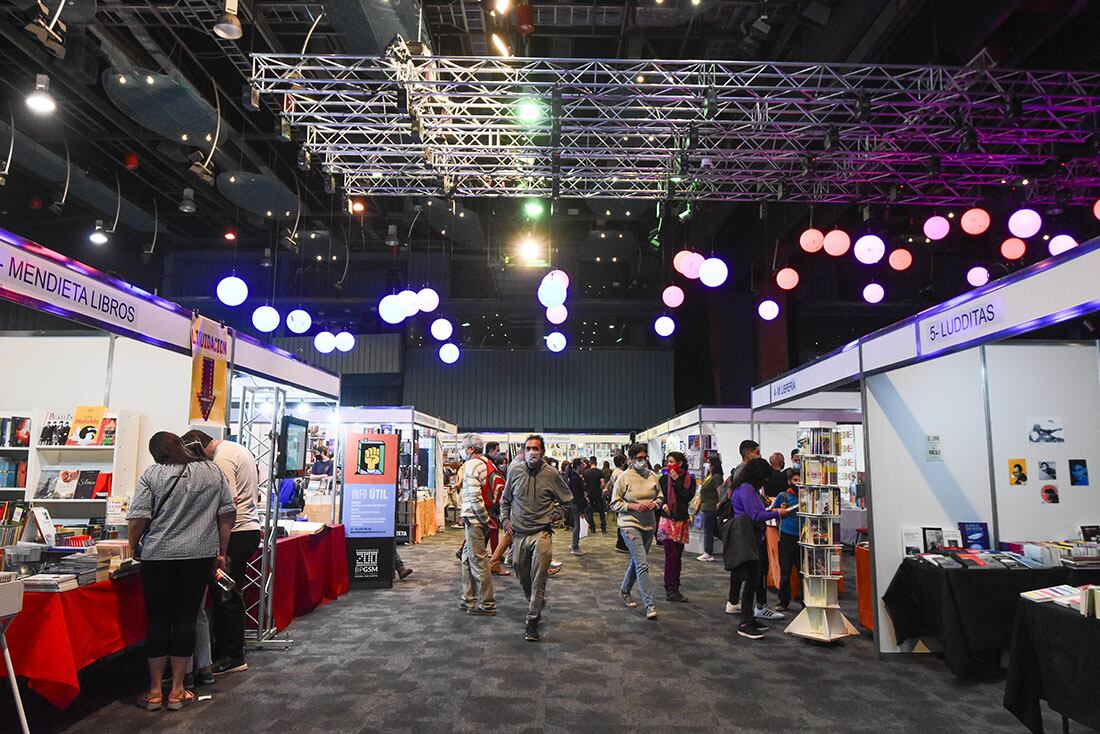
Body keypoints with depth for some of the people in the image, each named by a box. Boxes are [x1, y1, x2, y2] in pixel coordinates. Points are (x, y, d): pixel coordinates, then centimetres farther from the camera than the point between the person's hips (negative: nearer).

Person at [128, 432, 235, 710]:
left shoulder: (151, 475, -1)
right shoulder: (213, 471, 6)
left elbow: (137, 518, -7)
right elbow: (228, 514, 5)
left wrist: (134, 547, 11)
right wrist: (221, 553, 12)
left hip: (157, 557, -1)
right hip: (200, 556, 1)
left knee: (158, 619, 9)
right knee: (186, 618, 8)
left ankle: (155, 690, 17)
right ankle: (177, 690, 14)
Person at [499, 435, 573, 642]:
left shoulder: (551, 474, -5)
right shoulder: (514, 471, 0)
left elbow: (567, 500, 10)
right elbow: (505, 500, 15)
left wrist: (555, 516, 4)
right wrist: (506, 520, 5)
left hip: (541, 533, -3)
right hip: (519, 533, 3)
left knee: (538, 580, -7)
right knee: (523, 578, 15)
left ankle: (532, 621, 0)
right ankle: (535, 609, 38)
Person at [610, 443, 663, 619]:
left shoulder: (652, 476, 4)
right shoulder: (624, 477, -8)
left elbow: (660, 497, 17)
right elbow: (614, 504, -5)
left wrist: (655, 504, -6)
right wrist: (633, 506, -18)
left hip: (649, 525, 5)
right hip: (630, 524, -5)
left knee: (637, 561, 18)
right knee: (642, 564, -13)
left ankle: (625, 590, 40)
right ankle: (649, 605, -10)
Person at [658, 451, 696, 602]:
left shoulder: (689, 479, 4)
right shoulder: (664, 479, 3)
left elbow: (688, 496, -10)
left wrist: (677, 481, -9)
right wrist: (663, 504, -15)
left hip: (682, 521, 2)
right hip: (667, 521, -2)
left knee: (677, 556, 9)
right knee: (671, 556, -8)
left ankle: (674, 589, 18)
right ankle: (670, 590, -4)